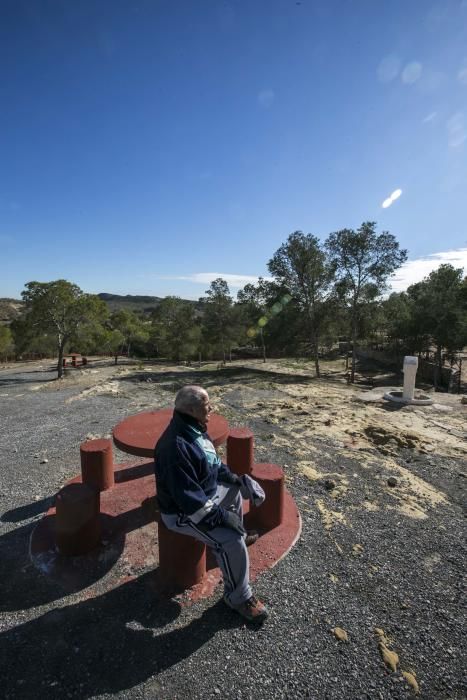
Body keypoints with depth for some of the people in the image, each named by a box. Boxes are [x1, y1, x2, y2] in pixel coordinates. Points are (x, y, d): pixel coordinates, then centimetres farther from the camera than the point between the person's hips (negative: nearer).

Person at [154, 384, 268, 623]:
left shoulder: (195, 429, -3)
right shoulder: (176, 446, -34)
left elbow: (213, 462, 12)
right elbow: (187, 497, -32)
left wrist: (235, 478, 2)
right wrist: (221, 516, -26)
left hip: (206, 493, 10)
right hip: (183, 513, -9)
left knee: (236, 487, 21)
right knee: (232, 541, -21)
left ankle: (240, 536, 43)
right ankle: (238, 596, 6)